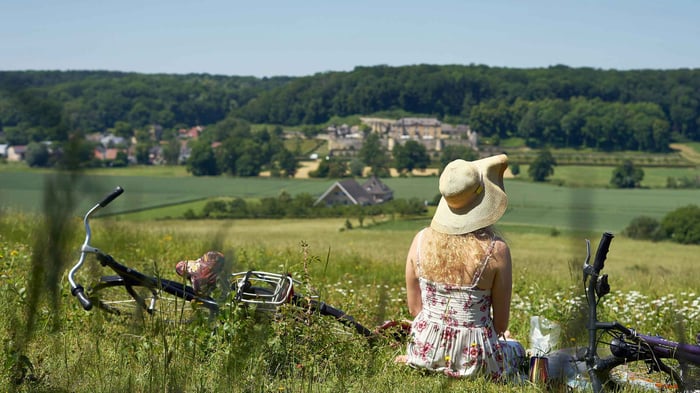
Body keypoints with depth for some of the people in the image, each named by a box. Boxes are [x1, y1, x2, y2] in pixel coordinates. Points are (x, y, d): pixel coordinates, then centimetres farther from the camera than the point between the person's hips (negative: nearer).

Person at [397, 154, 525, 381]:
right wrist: (500, 335, 16)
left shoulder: (421, 240, -7)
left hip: (425, 350, 3)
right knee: (516, 349, 34)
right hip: (474, 356, -3)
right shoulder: (496, 249, -17)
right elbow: (501, 323, -7)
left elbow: (414, 308, 2)